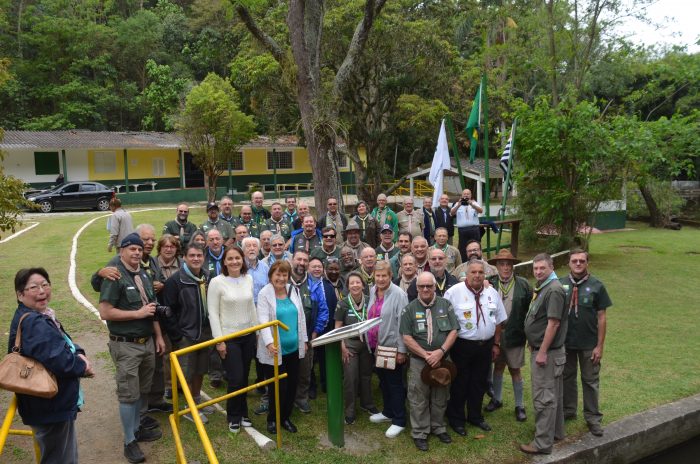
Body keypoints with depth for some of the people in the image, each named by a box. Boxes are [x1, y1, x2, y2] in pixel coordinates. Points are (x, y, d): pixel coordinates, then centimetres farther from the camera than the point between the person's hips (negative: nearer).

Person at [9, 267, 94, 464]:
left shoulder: (39, 317, 6)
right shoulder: (33, 324, -26)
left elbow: (63, 345, 13)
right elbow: (57, 360, -35)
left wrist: (78, 354, -9)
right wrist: (83, 366, -16)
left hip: (53, 403, 10)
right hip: (51, 407, -10)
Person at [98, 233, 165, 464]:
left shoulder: (144, 275, 10)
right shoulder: (115, 277, -14)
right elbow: (105, 312, -20)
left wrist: (158, 336, 12)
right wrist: (138, 313, -19)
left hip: (147, 342, 7)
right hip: (126, 345, -7)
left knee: (142, 390, 17)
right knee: (128, 393, 1)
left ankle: (136, 428, 33)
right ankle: (129, 442, 13)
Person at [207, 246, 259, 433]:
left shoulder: (249, 279, 2)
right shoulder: (217, 282, -12)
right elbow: (213, 313, -10)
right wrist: (219, 340, -12)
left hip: (248, 336, 4)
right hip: (229, 338, -4)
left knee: (244, 378, 12)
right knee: (236, 379, -3)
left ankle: (242, 413, 30)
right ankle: (233, 417, 20)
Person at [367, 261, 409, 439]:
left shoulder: (398, 294, -17)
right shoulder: (372, 291, 5)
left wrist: (401, 350, -18)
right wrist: (370, 341, 15)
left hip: (392, 346, -7)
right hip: (376, 345, 7)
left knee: (395, 383, 4)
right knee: (383, 380, 20)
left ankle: (399, 421, 17)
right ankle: (388, 412, 37)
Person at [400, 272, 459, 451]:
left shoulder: (445, 305, 2)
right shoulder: (410, 309, -2)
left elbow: (453, 331, -2)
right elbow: (407, 337, -6)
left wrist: (440, 352, -14)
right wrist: (426, 355, -13)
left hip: (442, 359, 2)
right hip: (419, 361, -2)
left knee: (440, 397, 14)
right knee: (419, 399, 4)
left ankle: (438, 427, 32)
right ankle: (420, 433, 17)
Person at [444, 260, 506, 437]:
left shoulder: (492, 293, 4)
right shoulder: (454, 292, -12)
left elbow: (498, 321, 11)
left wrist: (496, 344, 10)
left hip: (485, 346, 5)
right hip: (462, 347, -4)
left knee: (479, 383, 17)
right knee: (459, 384, 7)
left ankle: (475, 416, 36)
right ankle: (456, 420, 25)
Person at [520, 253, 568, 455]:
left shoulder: (554, 290, -19)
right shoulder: (542, 288, 11)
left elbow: (553, 323, -23)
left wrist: (542, 352, -21)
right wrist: (534, 345, 17)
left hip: (547, 352, -10)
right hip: (540, 350, 10)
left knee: (544, 397, -4)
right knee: (553, 394, 19)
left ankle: (543, 443, 3)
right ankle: (556, 432, 32)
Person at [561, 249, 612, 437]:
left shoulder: (596, 286, -7)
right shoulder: (561, 284, -3)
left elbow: (601, 318, -5)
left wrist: (600, 346, -8)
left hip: (589, 344, -2)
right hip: (565, 342, 2)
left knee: (591, 381, 9)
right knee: (567, 378, 16)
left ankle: (593, 418, 21)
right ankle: (568, 410, 33)